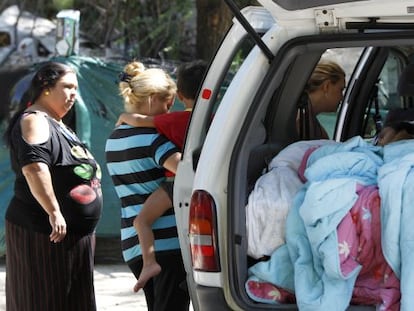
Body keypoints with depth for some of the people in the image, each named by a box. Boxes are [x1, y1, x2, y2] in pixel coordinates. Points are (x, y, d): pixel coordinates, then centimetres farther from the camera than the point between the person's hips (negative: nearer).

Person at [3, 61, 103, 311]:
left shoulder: (58, 126, 21)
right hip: (43, 234, -10)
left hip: (74, 235, 10)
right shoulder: (34, 121, -12)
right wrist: (54, 212, -33)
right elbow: (34, 168, -28)